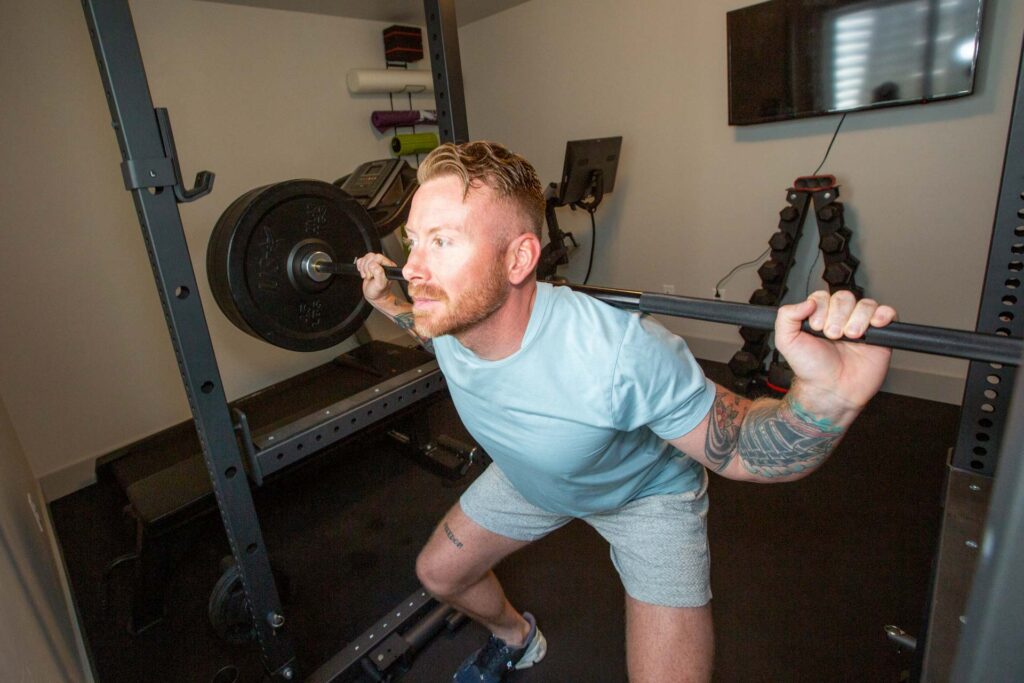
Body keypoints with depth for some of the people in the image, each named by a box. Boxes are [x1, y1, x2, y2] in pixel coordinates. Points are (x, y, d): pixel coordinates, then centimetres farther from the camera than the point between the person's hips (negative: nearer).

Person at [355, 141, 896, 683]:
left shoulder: (618, 352, -43)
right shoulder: (448, 315, -23)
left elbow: (736, 451, -29)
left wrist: (827, 395, -47)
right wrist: (384, 300, -1)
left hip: (645, 492, -4)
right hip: (528, 479, 5)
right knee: (438, 573, 15)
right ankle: (517, 638, 48)